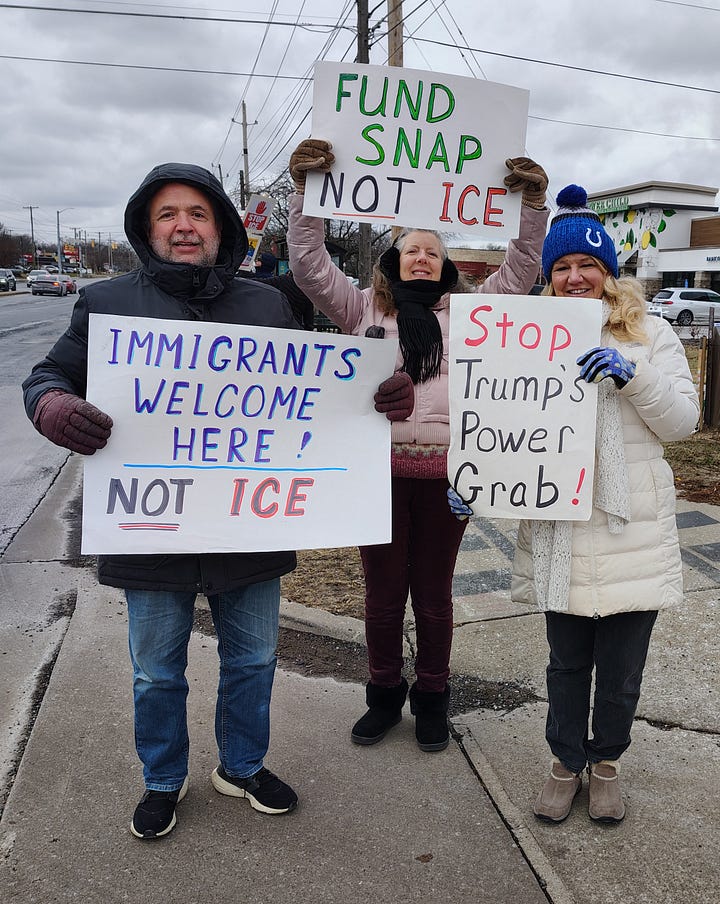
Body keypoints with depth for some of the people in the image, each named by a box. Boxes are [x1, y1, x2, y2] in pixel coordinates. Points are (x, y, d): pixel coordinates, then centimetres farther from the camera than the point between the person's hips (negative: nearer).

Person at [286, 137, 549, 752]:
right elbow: (310, 266, 0)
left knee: (434, 592, 11)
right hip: (379, 467, 0)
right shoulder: (364, 309, 10)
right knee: (383, 591, 10)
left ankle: (431, 699, 30)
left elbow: (521, 272, 7)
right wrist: (306, 190, -8)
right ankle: (385, 695, 30)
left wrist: (532, 205, -4)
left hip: (445, 470, 1)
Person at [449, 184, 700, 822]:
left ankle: (606, 761, 38)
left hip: (632, 531, -1)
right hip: (559, 535, 1)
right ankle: (566, 760, 38)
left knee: (621, 670, 11)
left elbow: (683, 421, -1)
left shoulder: (650, 335, 5)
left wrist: (631, 374, -17)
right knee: (567, 663, 15)